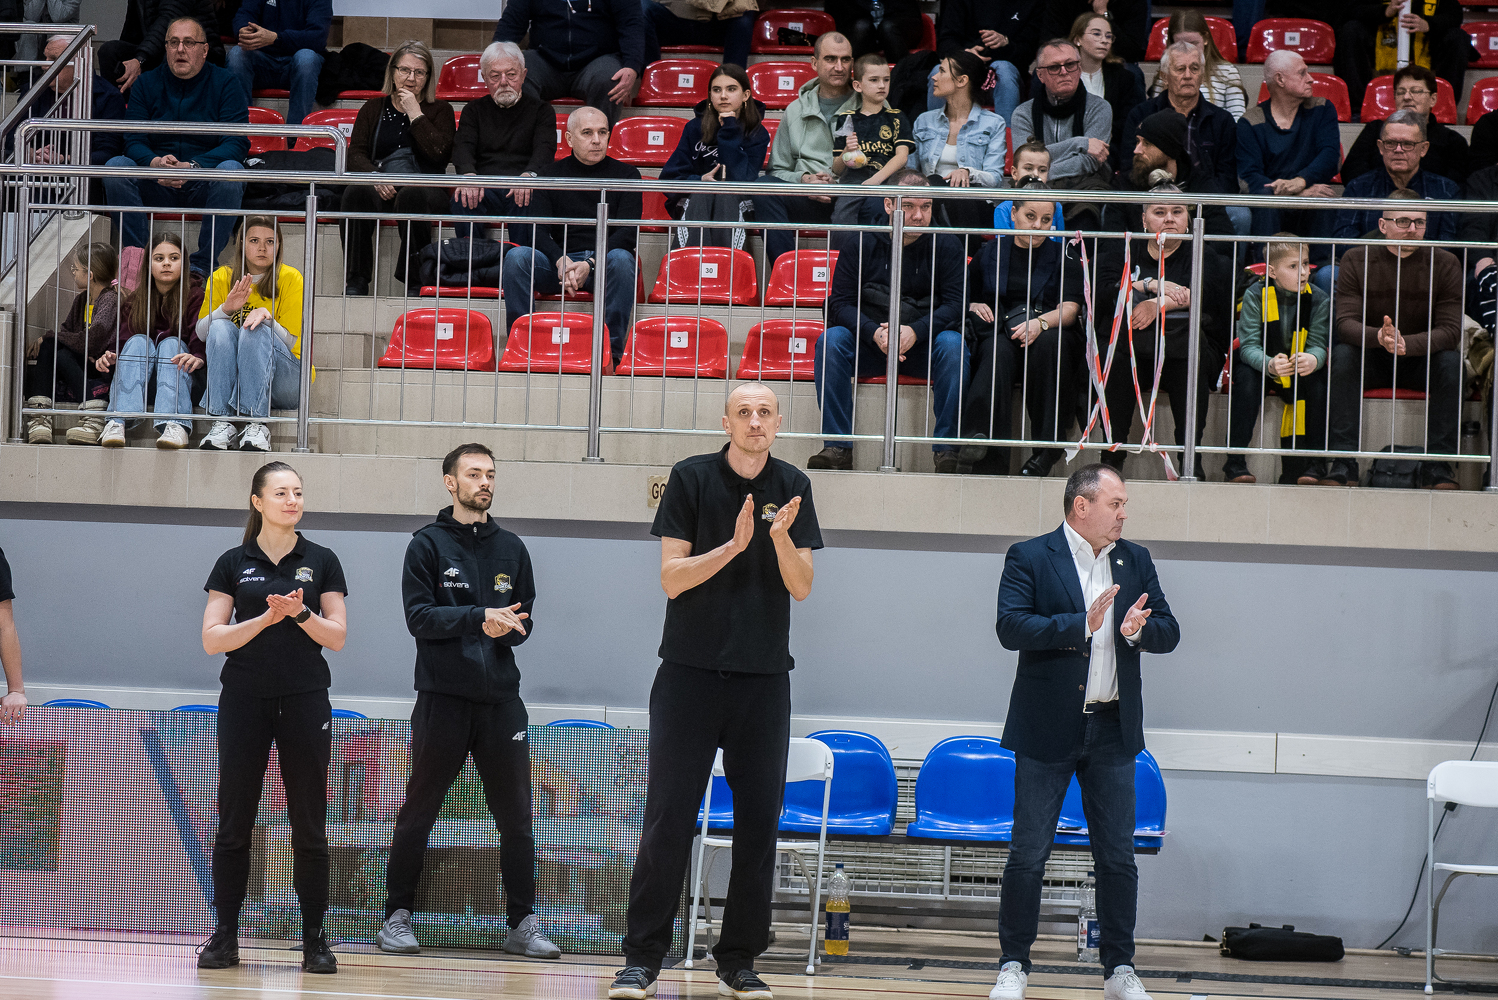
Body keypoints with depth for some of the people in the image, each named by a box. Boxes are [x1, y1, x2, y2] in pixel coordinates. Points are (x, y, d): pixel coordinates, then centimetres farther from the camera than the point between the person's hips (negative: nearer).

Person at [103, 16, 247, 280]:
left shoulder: (225, 84, 0)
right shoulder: (147, 84, 7)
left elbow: (237, 142, -11)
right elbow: (133, 140, 0)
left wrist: (192, 167, -27)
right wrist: (155, 163, -25)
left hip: (204, 186, -2)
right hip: (158, 188, 2)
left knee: (231, 170, -34)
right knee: (115, 166, -23)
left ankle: (204, 264, -27)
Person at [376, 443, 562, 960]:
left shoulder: (511, 548, 14)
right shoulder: (428, 544, 1)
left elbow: (526, 618, 13)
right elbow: (419, 616, -9)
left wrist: (511, 625, -10)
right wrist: (479, 618, -20)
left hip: (501, 698, 3)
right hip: (442, 697, -3)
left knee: (516, 816, 2)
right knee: (418, 812, 3)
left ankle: (522, 923, 8)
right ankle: (397, 917, 11)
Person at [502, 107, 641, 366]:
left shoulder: (626, 174, 8)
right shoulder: (551, 175, 12)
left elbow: (627, 232, -5)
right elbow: (537, 230, 0)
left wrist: (590, 264, -21)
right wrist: (561, 261, -22)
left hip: (603, 263, -1)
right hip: (558, 262, 1)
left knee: (621, 258, -36)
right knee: (517, 256, -27)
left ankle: (612, 351, -36)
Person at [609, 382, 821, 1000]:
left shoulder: (793, 487, 7)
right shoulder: (691, 478, -1)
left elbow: (801, 586, 3)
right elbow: (672, 577, -6)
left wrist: (780, 537, -15)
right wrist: (734, 545, -19)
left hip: (764, 676, 3)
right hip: (691, 671, -3)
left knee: (759, 823, 2)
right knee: (668, 820, -5)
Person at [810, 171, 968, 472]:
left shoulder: (946, 245, -3)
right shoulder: (859, 243, -2)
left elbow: (955, 304, -8)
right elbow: (840, 304, -6)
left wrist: (915, 332, -26)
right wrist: (875, 333, -25)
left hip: (923, 344, -1)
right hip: (868, 343, 1)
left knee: (952, 345, -31)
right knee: (830, 341, -27)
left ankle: (946, 450, -28)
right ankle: (837, 447, -27)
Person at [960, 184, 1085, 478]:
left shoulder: (1064, 257, 12)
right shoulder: (990, 253, 19)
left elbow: (1070, 308, -3)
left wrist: (1041, 323, -25)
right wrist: (974, 307, -4)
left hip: (1051, 336, 0)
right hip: (997, 332, 0)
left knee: (1048, 340, -39)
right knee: (998, 351, -38)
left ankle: (1046, 445, -35)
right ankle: (990, 463, -57)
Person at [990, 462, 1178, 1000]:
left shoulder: (1136, 561, 10)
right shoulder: (1029, 558, -3)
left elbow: (1169, 632, 8)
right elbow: (1011, 627, -16)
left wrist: (1137, 630, -14)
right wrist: (1081, 624, -24)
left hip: (1112, 729, 4)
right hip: (1048, 730, -4)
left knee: (1118, 857, 6)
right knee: (1028, 855, 1)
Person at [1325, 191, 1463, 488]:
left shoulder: (1445, 263, -9)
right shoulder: (1356, 260, -8)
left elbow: (1450, 330, -16)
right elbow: (1345, 322, -18)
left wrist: (1405, 344, -36)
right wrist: (1379, 338, -41)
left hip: (1420, 361, 0)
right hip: (1370, 362, 0)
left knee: (1451, 361, -30)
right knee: (1341, 354, -30)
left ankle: (1437, 468, -26)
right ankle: (1343, 464, -30)